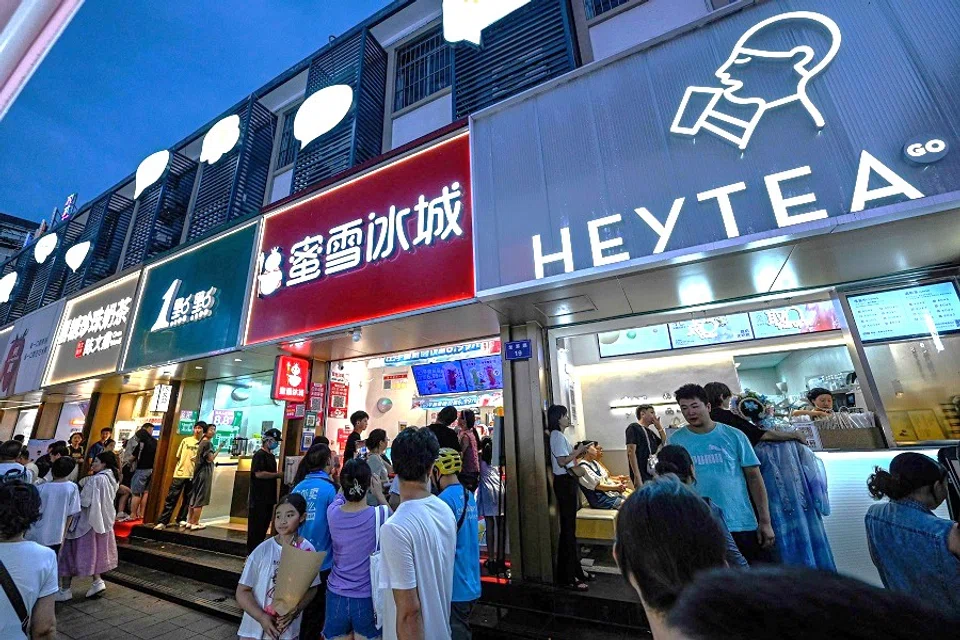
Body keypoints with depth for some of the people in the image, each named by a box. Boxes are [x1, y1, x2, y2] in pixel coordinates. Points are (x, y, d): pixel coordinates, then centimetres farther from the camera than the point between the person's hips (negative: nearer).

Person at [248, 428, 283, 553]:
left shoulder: (271, 456, 15)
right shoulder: (260, 455, -12)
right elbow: (259, 473, -22)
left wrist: (280, 475, 8)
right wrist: (278, 475, -19)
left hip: (268, 498, 9)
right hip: (259, 498, -9)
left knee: (264, 525, 15)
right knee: (256, 527, 1)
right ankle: (252, 552, 11)